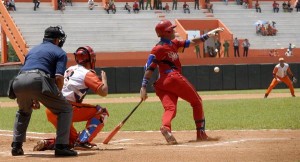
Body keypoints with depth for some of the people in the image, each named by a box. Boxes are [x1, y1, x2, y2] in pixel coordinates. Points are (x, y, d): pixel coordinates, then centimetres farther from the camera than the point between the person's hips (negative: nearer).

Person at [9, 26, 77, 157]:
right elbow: (59, 77, 0)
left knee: (24, 111, 35)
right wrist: (56, 95, 16)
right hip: (38, 80, -6)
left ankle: (16, 146, 25)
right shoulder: (60, 52, 16)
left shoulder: (33, 50, 34)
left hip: (19, 82, 6)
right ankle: (61, 146, -1)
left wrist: (34, 99, 33)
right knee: (65, 109, 11)